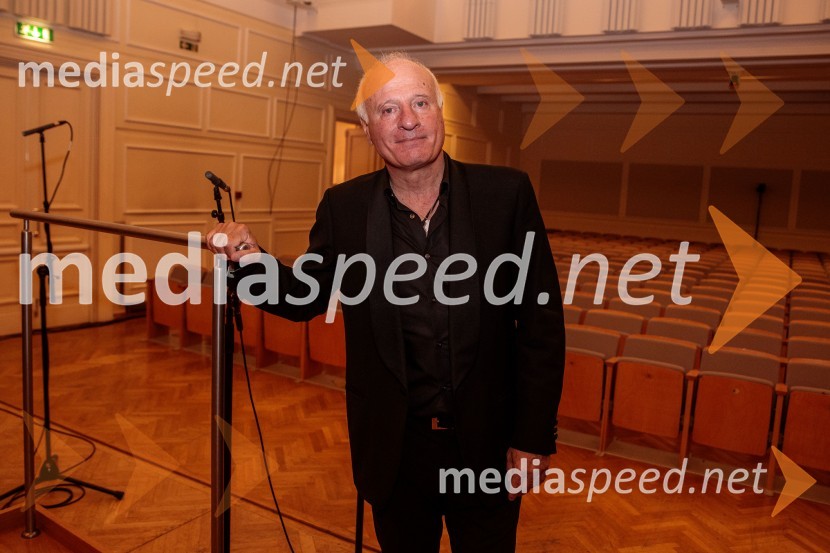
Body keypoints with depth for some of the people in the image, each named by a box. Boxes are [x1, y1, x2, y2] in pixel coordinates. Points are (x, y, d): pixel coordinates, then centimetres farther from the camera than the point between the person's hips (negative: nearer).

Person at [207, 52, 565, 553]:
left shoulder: (507, 194, -10)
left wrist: (534, 437, -8)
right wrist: (253, 260, -16)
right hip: (394, 445, 1)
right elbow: (306, 298, 5)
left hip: (488, 442, 0)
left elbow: (542, 323, -8)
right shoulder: (344, 207, -5)